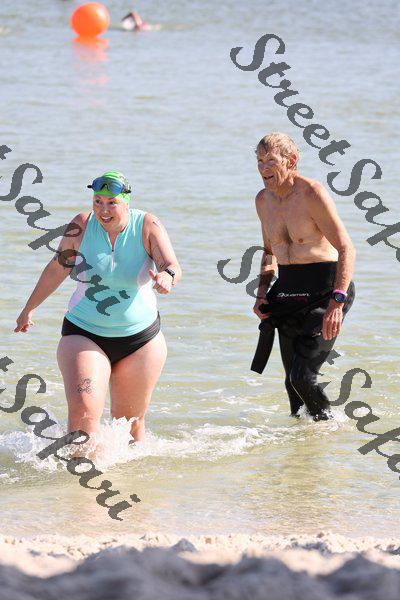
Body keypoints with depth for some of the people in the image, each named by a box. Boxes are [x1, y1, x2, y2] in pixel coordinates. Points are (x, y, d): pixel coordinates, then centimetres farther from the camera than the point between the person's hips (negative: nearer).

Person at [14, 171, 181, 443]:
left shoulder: (147, 226, -9)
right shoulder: (82, 226, -7)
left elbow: (173, 266, -21)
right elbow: (57, 269, 7)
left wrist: (167, 276, -46)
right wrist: (30, 308, 16)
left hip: (139, 338, 1)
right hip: (84, 335, -1)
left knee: (130, 421, 11)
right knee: (83, 410, -22)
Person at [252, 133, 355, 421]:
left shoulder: (313, 194, -14)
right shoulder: (264, 200, 9)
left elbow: (346, 249, -18)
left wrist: (337, 301, -28)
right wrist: (262, 292, 8)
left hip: (323, 289, -7)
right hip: (287, 290, 7)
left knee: (303, 376, -14)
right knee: (292, 379, 10)